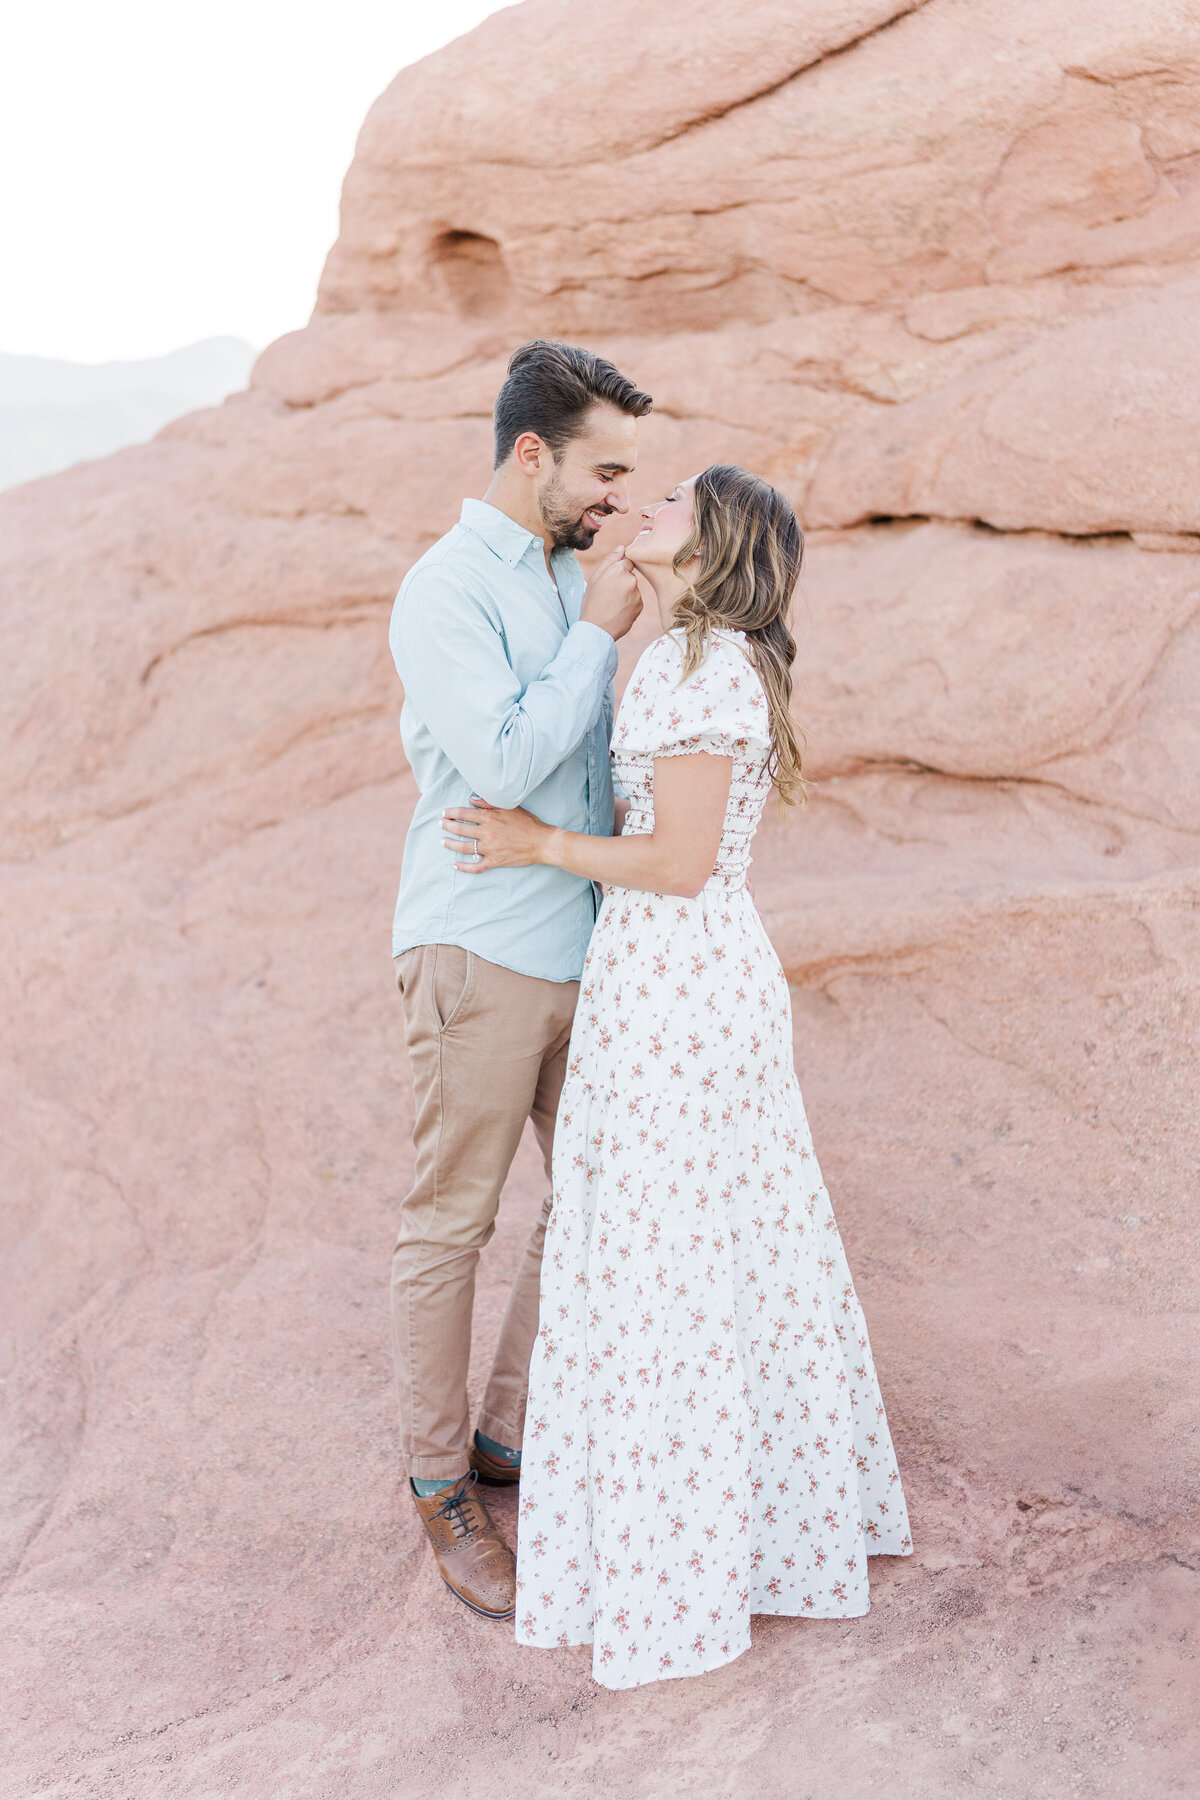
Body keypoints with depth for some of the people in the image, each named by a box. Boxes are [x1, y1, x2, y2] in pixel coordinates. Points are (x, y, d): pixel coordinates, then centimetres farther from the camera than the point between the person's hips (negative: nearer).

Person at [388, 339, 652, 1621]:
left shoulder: (567, 578, 13)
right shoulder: (446, 590, -12)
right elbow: (505, 762, -22)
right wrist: (600, 631, -14)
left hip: (582, 948, 8)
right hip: (479, 953, -8)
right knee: (449, 1224, 4)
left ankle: (514, 1433, 29)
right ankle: (440, 1484, 19)